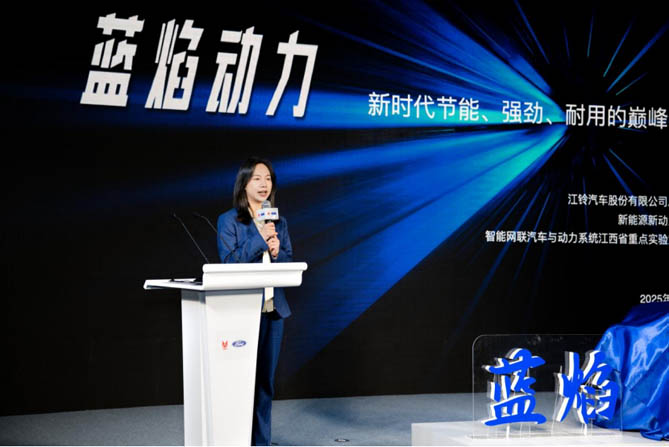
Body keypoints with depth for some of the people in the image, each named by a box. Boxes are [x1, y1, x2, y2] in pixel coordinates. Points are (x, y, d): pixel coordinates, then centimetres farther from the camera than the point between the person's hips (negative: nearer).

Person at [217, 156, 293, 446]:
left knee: (266, 379, 10)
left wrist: (276, 252, -7)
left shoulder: (278, 222, 13)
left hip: (274, 307, 5)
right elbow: (228, 262, -9)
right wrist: (259, 239, -15)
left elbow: (289, 262, 13)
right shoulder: (228, 220, -2)